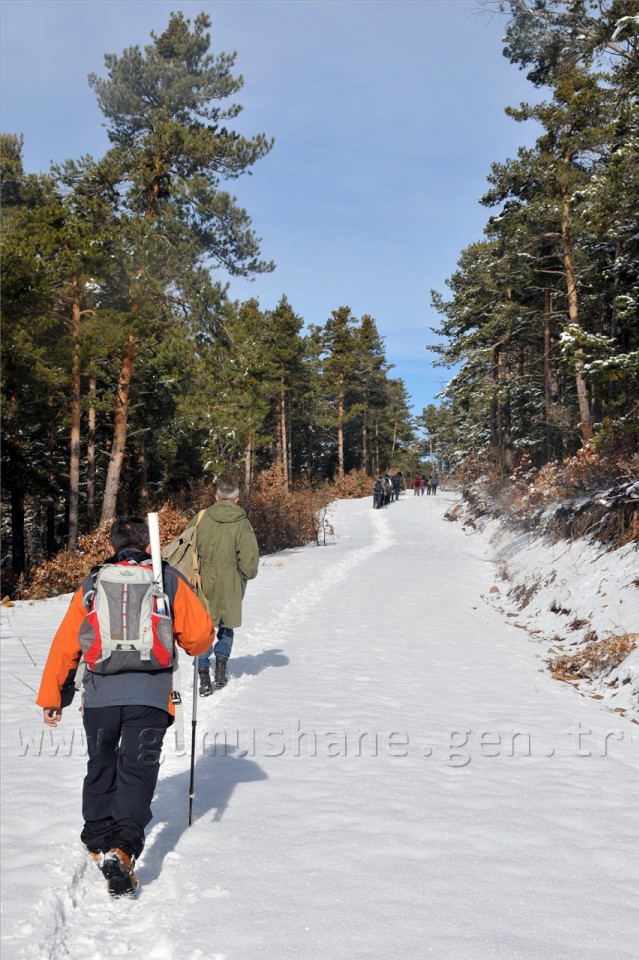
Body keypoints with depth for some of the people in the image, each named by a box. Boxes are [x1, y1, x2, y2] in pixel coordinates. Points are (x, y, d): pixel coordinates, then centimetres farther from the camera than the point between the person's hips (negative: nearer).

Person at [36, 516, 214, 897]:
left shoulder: (91, 585, 11)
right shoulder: (170, 581, 6)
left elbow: (65, 645, 10)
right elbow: (200, 636, 5)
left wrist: (52, 697, 19)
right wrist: (192, 644, 29)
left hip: (99, 695, 2)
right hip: (150, 696, -2)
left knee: (101, 767, 23)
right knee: (137, 772, 4)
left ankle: (99, 840, 34)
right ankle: (124, 849, -14)